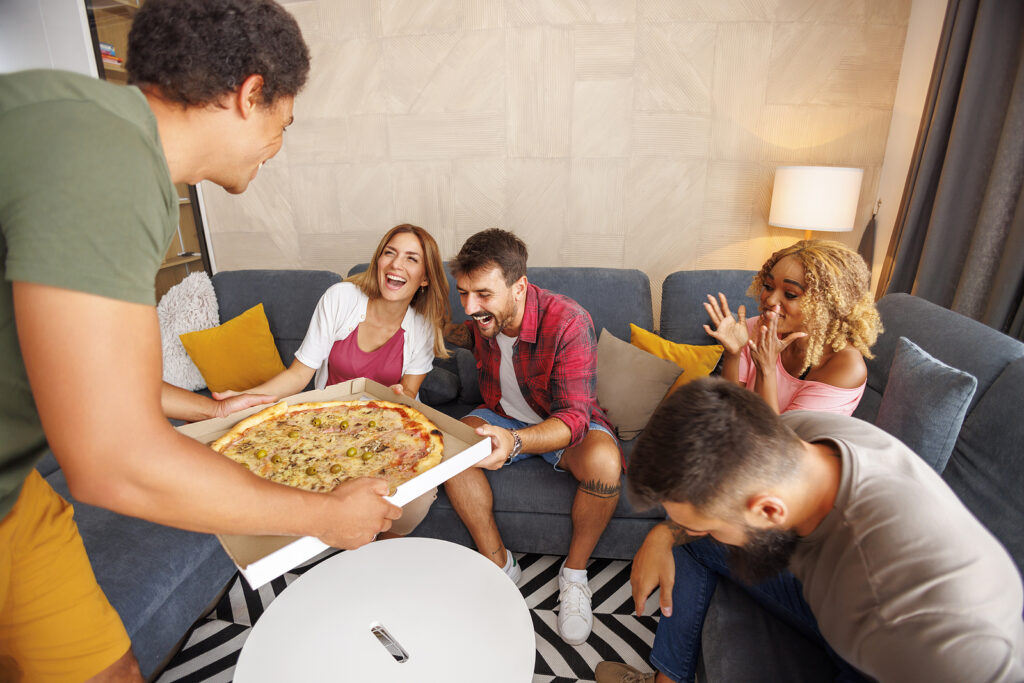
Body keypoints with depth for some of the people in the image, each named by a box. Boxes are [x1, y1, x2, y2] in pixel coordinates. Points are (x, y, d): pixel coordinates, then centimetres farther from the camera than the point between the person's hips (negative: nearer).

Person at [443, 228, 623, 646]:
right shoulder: (485, 316, -13)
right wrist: (440, 331, 0)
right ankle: (499, 564, -7)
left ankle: (574, 572, -6)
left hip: (566, 425, -4)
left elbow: (574, 417, -36)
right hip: (503, 417, 5)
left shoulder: (569, 322, -31)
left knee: (603, 462, -35)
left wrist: (515, 442, -54)